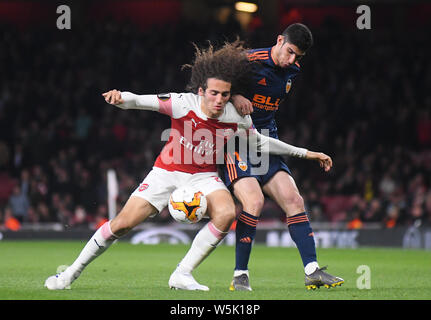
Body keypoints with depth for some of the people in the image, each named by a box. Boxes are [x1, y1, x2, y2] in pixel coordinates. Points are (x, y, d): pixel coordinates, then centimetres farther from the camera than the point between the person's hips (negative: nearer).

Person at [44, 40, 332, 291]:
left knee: (227, 212, -29)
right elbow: (141, 101, -25)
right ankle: (72, 272, 9)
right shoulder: (183, 104, -20)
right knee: (123, 223, -10)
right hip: (167, 173, -2)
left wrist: (305, 153, 6)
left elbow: (260, 142, 5)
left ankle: (182, 275, -18)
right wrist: (121, 97, -48)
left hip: (204, 177, 2)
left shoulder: (236, 118, -12)